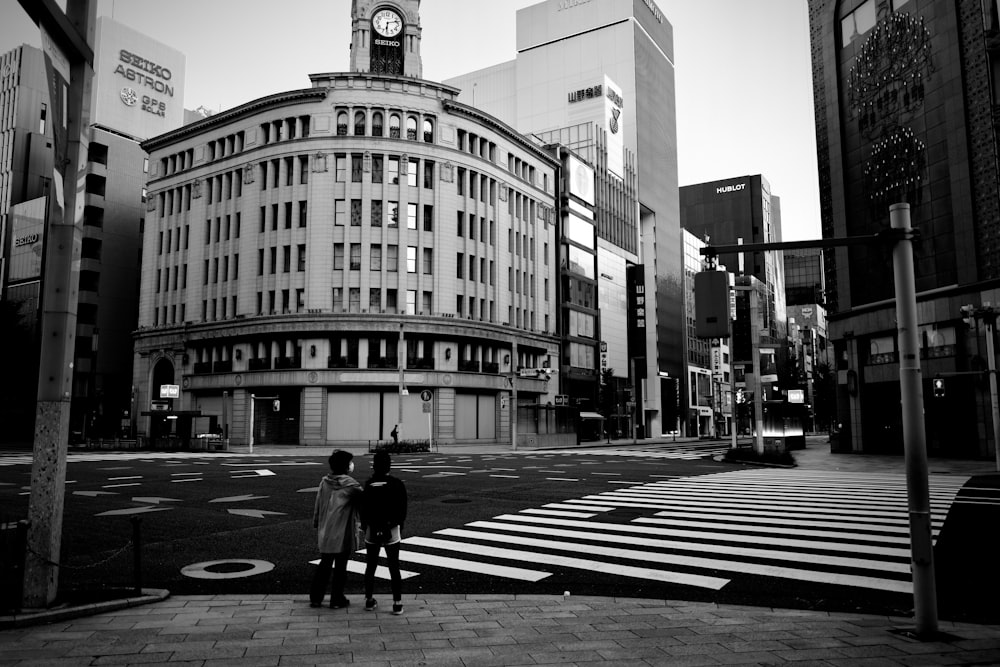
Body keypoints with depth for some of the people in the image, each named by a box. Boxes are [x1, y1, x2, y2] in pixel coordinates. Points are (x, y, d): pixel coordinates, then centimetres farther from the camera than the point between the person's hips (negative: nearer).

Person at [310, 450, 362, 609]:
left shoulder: (324, 482, 0)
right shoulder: (351, 486, -16)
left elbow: (317, 506, 8)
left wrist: (317, 525, 19)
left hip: (325, 533, 5)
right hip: (343, 534, -5)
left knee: (324, 565, 17)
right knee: (340, 568, 8)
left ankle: (315, 598, 22)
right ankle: (337, 600, 16)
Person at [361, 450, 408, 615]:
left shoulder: (368, 484, -9)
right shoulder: (397, 484, -8)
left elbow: (363, 510, -5)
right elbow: (403, 510, -2)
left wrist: (365, 528, 8)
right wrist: (399, 529, 10)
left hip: (372, 532, 0)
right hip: (392, 532, 0)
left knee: (370, 567, 15)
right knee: (394, 568, 7)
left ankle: (369, 600, 24)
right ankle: (397, 603, 7)